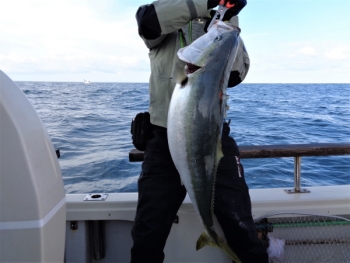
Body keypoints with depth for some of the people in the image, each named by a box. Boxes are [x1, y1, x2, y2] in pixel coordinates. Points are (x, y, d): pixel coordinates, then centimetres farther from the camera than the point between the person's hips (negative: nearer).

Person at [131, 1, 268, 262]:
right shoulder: (166, 27, 6)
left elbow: (235, 76, -4)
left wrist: (228, 22, -14)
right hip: (165, 142, -1)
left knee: (242, 231, 4)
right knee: (148, 235, 6)